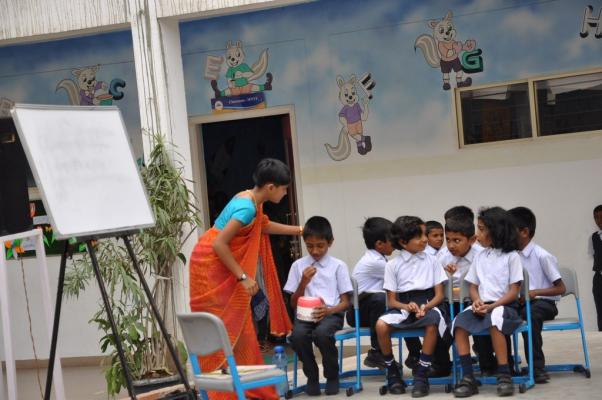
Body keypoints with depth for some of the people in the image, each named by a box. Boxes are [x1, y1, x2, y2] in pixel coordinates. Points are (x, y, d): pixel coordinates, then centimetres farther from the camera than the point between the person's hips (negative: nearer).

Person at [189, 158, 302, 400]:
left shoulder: (251, 201, 6)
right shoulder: (247, 207, -24)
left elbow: (263, 226, 28)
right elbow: (219, 244, -28)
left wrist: (300, 230, 32)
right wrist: (243, 277, -24)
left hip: (221, 267, 10)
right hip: (210, 265, -10)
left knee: (236, 327, 11)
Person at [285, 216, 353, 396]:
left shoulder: (338, 266, 6)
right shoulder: (298, 265, 10)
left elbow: (345, 302, 4)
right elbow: (294, 304, 11)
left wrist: (329, 310, -17)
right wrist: (303, 283, -7)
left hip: (331, 313, -1)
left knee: (322, 333, -36)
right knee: (298, 334, -33)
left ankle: (332, 376, -7)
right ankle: (312, 376, -6)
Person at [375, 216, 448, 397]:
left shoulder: (431, 261, 7)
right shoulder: (393, 265, 5)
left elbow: (439, 295, 4)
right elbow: (392, 300, 4)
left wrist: (425, 307, -16)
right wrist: (407, 306, -17)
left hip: (427, 305, 0)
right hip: (403, 307, 0)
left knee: (433, 321, -37)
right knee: (381, 325, -30)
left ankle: (421, 375, -24)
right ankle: (392, 372, -6)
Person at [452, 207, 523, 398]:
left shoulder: (511, 256, 0)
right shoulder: (480, 257, 16)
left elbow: (513, 291, -6)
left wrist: (492, 306, -17)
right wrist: (477, 301, -7)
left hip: (504, 305, -5)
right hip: (482, 306, 5)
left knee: (494, 320, -39)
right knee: (459, 323, -25)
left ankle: (504, 376, -31)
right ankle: (468, 378, -26)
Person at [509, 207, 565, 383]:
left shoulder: (542, 256, -11)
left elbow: (561, 288, -9)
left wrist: (534, 292, -20)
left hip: (543, 303, -6)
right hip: (521, 303, 6)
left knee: (530, 314, -39)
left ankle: (537, 367, -33)